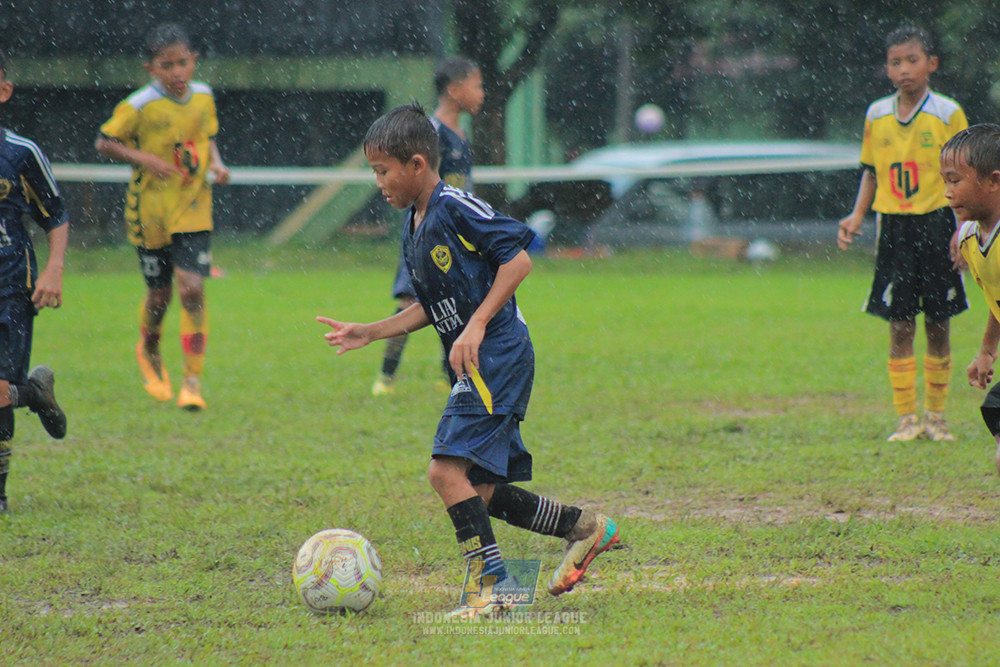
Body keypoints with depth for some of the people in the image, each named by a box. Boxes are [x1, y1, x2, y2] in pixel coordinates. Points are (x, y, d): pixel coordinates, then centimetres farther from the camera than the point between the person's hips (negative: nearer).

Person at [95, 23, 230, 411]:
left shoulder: (203, 97, 2)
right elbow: (105, 142, -6)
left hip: (193, 209, 2)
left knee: (192, 289, -12)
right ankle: (150, 353, 41)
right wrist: (144, 159, -19)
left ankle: (193, 379, -8)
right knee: (159, 294, 8)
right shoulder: (140, 106, -13)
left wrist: (216, 164, -2)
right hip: (150, 211, -2)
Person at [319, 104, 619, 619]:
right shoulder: (413, 228, 16)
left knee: (447, 471, -18)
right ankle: (585, 528, 20)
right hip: (474, 368, 10)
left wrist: (476, 326, -19)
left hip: (498, 358, -10)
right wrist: (370, 333, 15)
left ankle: (494, 586, -15)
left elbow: (518, 260, -15)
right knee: (479, 490, 8)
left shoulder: (456, 209, -12)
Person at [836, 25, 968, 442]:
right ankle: (906, 418, 4)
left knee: (938, 325, 3)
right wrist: (857, 217, 4)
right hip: (893, 228, 2)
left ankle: (935, 416, 13)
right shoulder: (877, 116, 6)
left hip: (936, 224, -2)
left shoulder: (948, 114, -3)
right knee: (899, 326, -1)